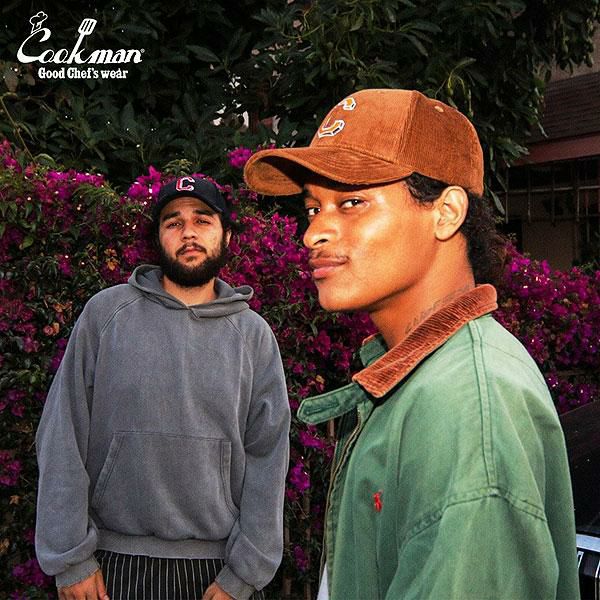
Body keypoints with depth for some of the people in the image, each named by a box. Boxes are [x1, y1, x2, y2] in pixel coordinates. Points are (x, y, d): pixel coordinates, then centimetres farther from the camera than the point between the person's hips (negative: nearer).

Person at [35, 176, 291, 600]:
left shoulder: (254, 334, 2)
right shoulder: (106, 313, 0)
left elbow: (267, 457, -1)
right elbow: (63, 437, -2)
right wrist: (70, 557, -6)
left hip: (220, 562, 1)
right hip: (116, 561, 0)